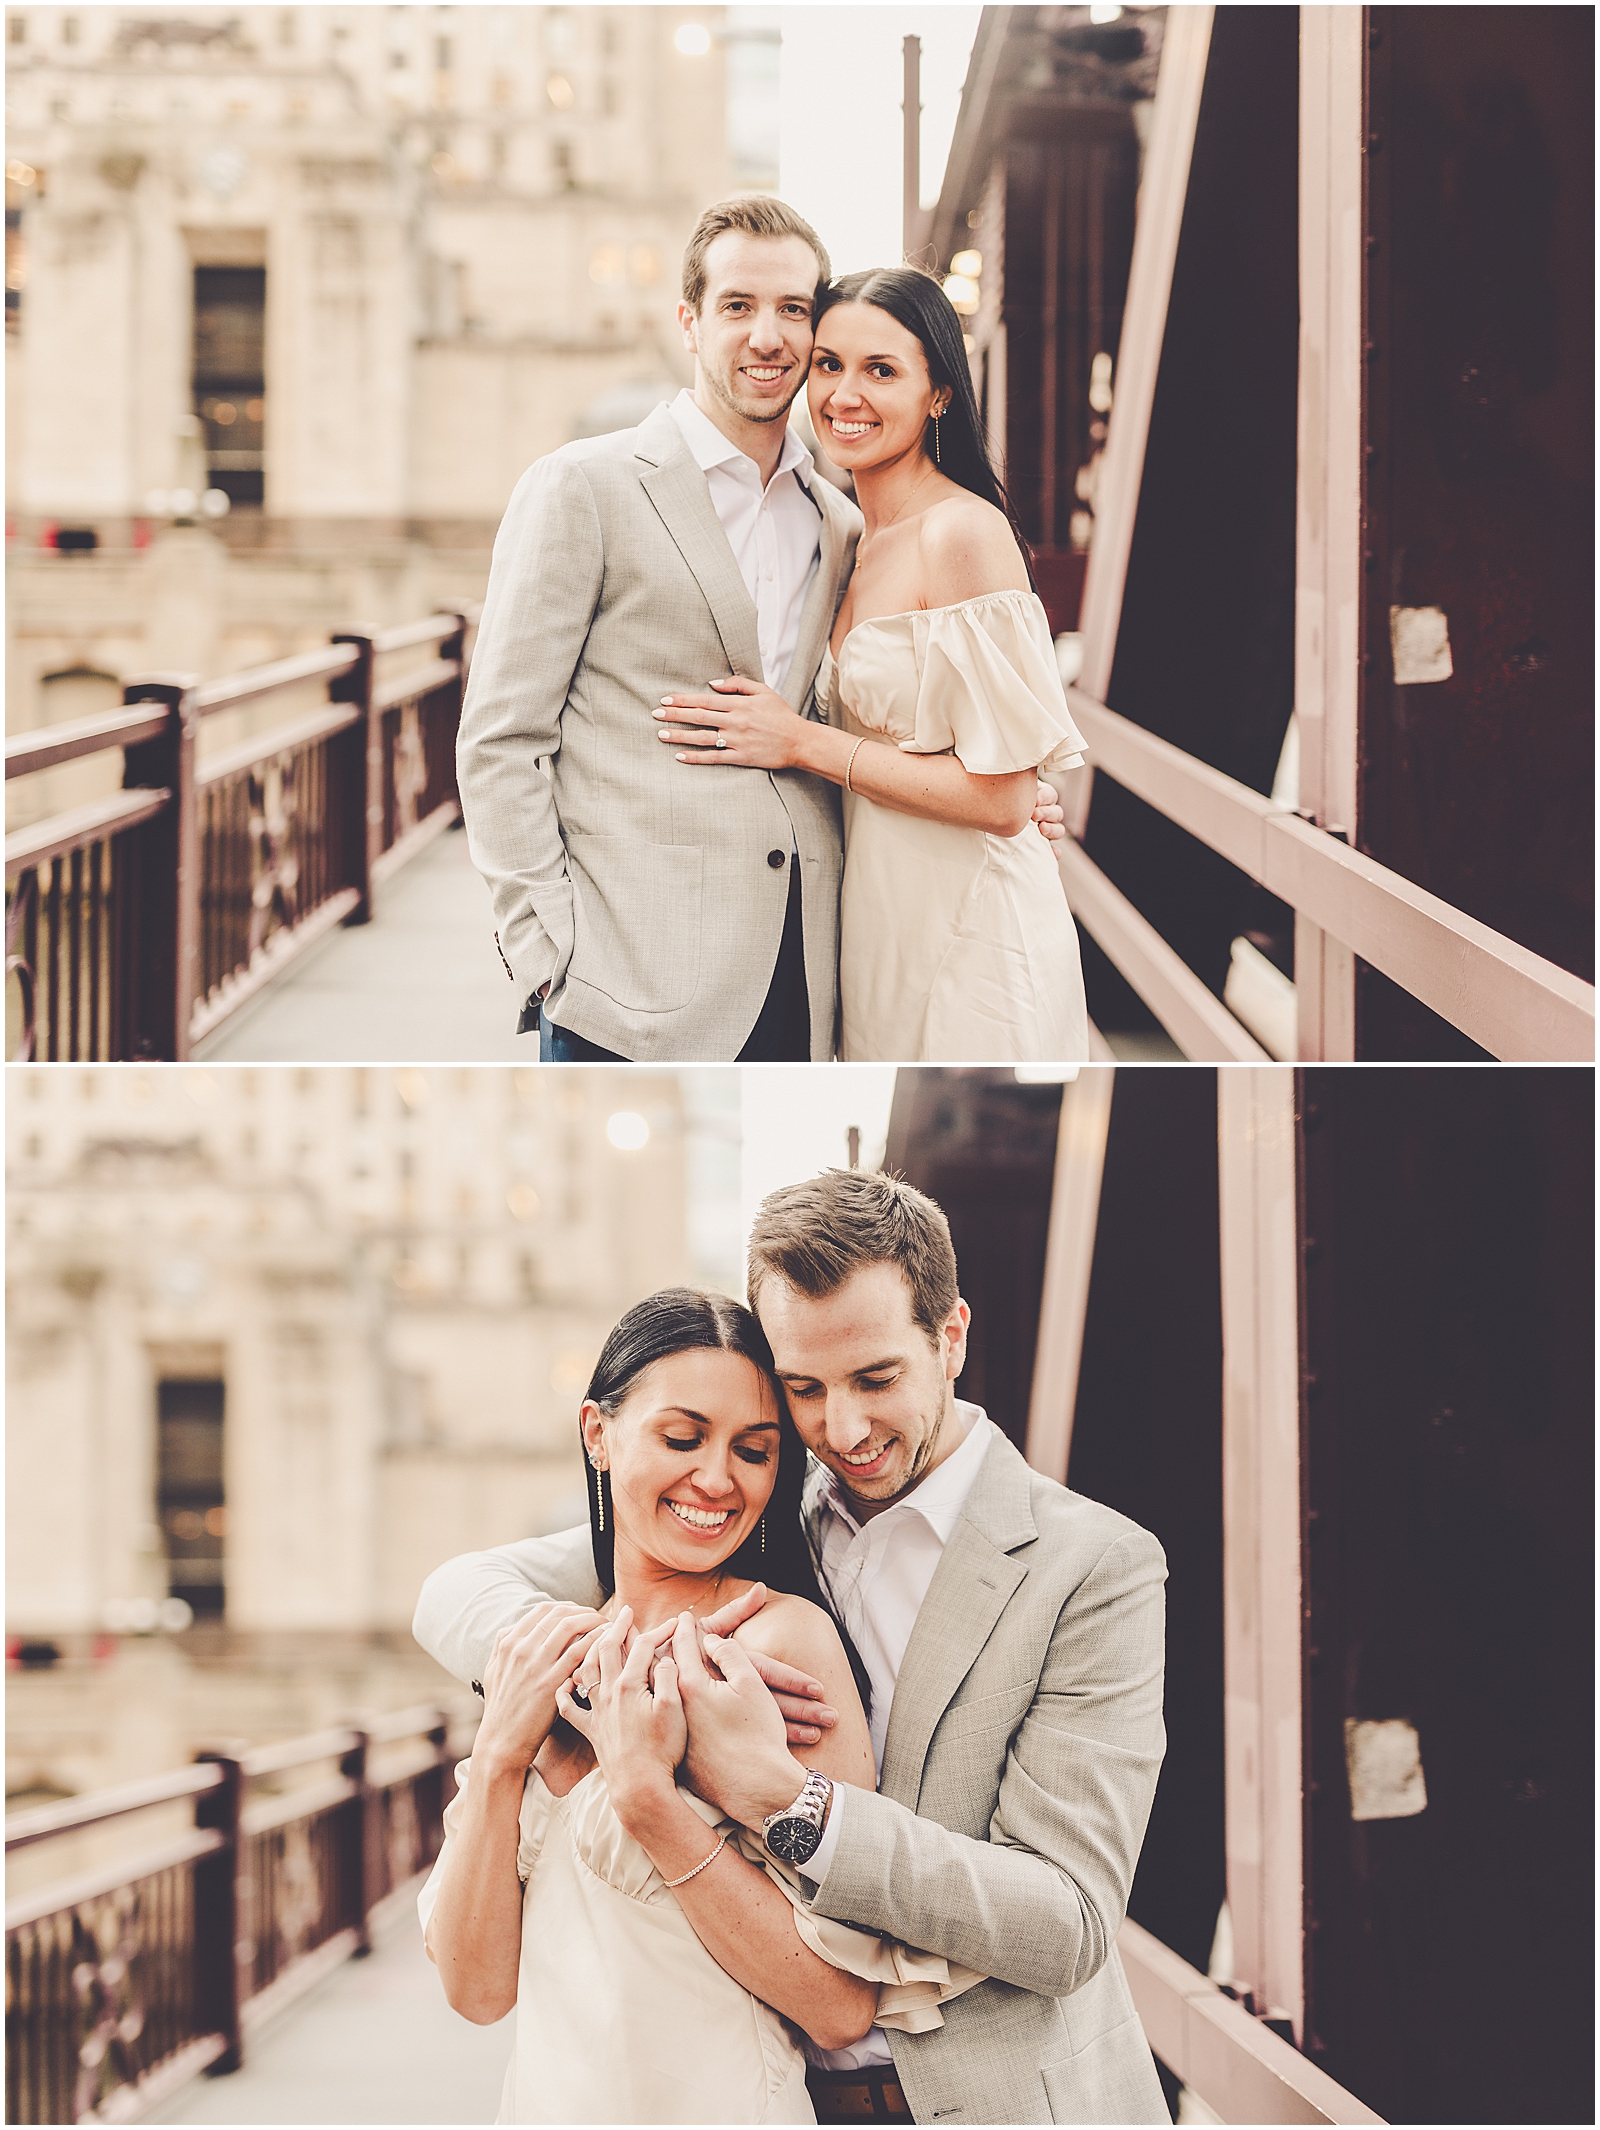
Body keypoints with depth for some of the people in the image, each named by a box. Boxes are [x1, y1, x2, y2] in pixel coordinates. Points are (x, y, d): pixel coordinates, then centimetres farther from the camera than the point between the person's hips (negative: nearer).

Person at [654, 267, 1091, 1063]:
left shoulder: (964, 533, -16)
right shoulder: (858, 541, 10)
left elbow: (1001, 797, -20)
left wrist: (802, 744, -15)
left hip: (969, 934, -8)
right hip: (882, 927, 8)